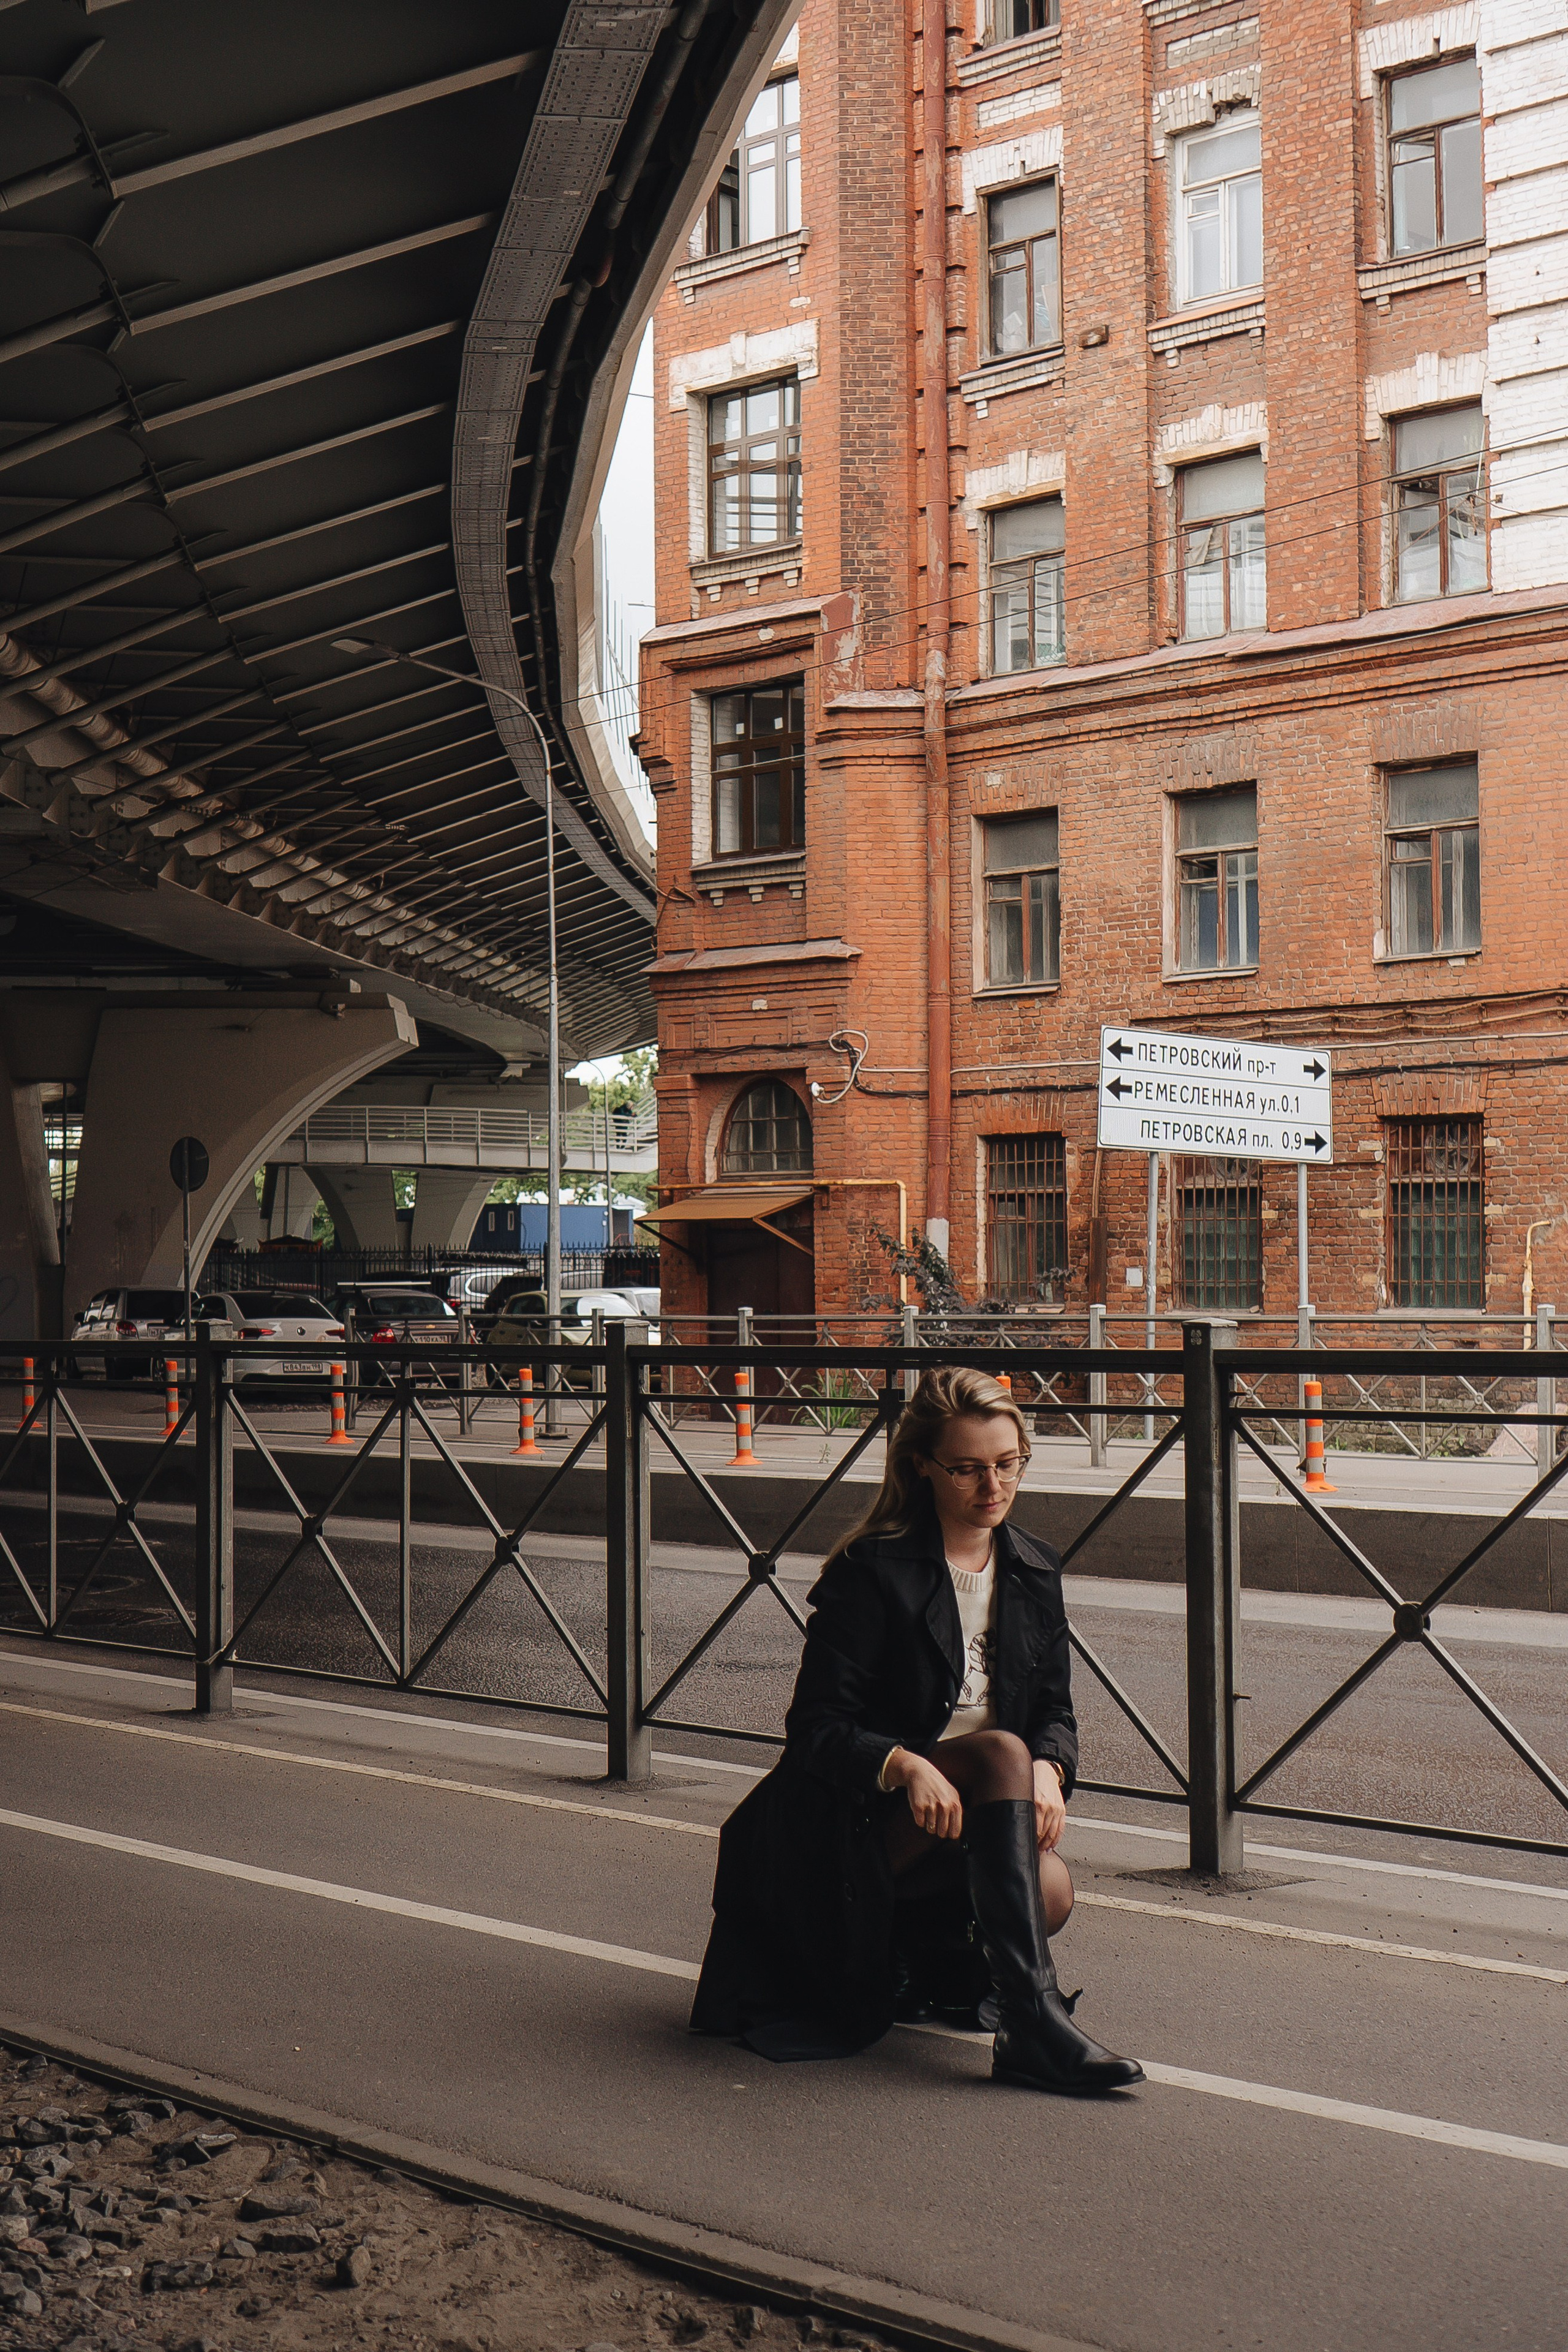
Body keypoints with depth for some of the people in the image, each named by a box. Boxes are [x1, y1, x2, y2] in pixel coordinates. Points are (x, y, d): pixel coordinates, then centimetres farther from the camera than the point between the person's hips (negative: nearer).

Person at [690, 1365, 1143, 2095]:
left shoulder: (1035, 1571, 8)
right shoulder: (871, 1571, -10)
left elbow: (1055, 1711, 10)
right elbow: (815, 1727, -13)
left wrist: (1048, 1769, -14)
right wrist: (905, 1765, -32)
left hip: (968, 1819, 5)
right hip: (855, 1820, -5)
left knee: (1049, 1886, -28)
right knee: (1000, 1752, -33)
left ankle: (924, 1956, 5)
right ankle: (1032, 2024, -38)